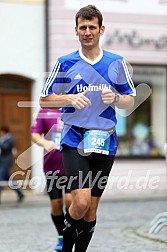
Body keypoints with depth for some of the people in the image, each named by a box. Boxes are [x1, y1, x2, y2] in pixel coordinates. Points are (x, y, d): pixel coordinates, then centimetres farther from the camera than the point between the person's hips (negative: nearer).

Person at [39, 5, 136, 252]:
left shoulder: (117, 63, 6)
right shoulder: (65, 63, 1)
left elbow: (130, 101, 11)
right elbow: (44, 100, 4)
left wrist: (116, 98, -12)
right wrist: (71, 98, -14)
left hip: (105, 141, 3)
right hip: (74, 141, -2)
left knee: (92, 207, 7)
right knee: (81, 201, -18)